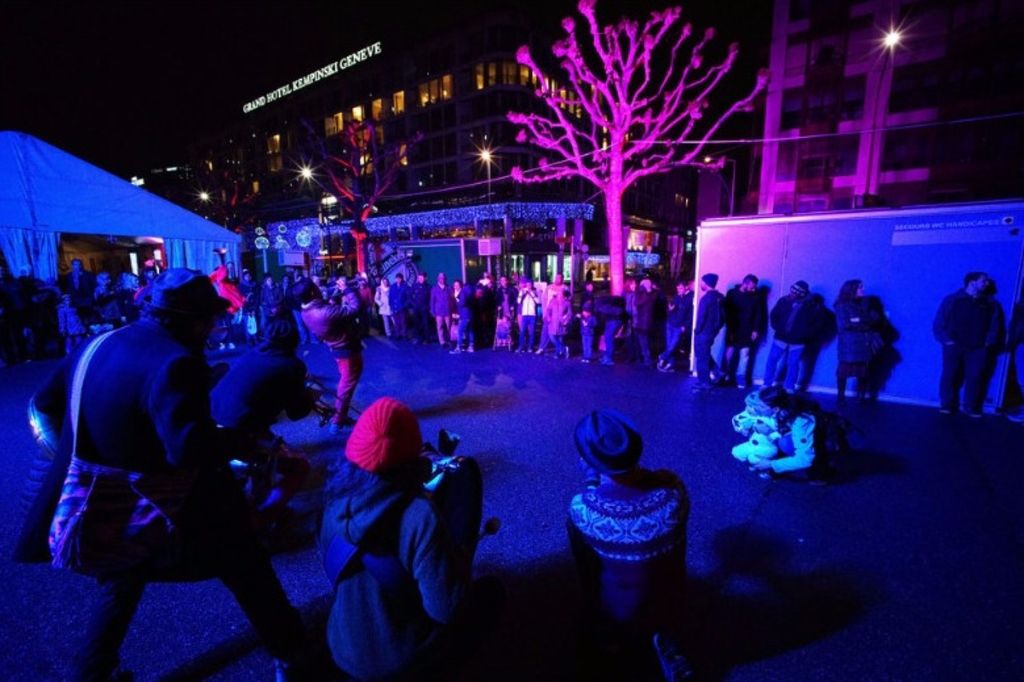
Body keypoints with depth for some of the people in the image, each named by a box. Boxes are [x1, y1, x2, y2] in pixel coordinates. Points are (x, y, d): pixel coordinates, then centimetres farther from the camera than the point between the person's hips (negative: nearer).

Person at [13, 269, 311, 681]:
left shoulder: (97, 345, 0)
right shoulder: (174, 362, -27)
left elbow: (46, 403, 15)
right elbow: (191, 448, -37)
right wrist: (243, 441, -20)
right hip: (177, 512, -7)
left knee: (119, 587, 34)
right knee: (248, 575, 13)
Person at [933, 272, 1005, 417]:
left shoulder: (992, 304, 14)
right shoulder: (952, 300, 5)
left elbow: (995, 326, 12)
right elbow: (939, 323, 3)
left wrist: (989, 342, -2)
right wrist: (946, 340, -7)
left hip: (978, 349, 2)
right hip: (954, 346, -2)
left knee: (975, 377, -3)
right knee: (950, 375, -4)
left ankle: (972, 408, 7)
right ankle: (947, 405, 5)